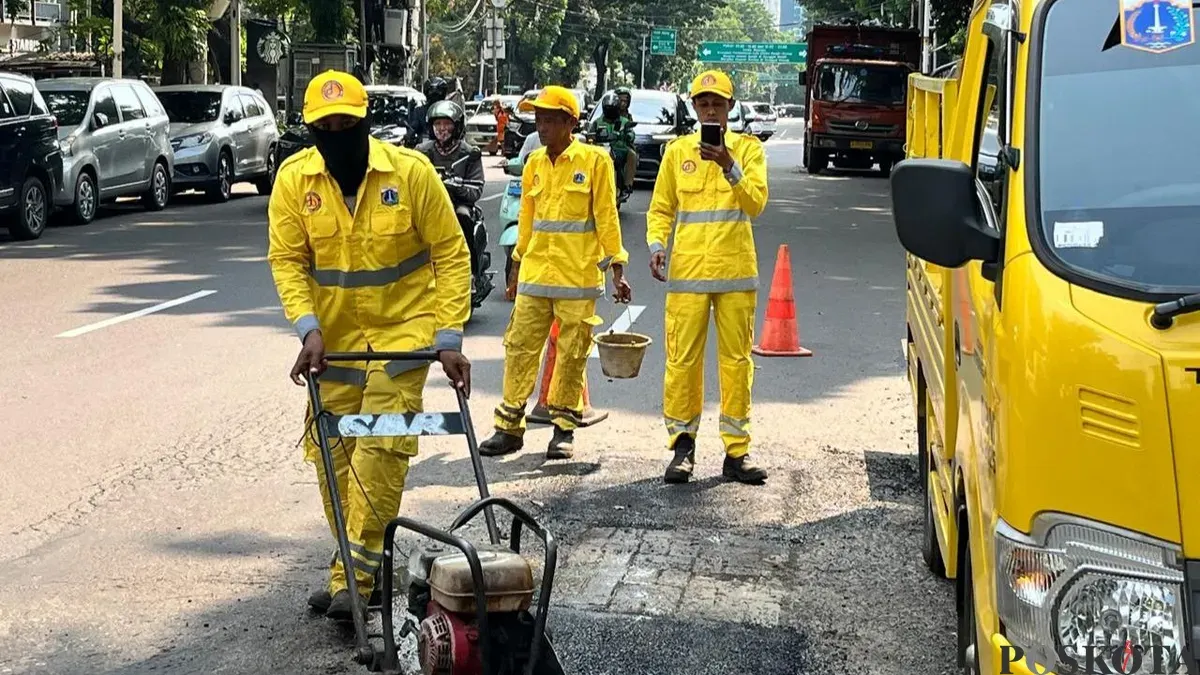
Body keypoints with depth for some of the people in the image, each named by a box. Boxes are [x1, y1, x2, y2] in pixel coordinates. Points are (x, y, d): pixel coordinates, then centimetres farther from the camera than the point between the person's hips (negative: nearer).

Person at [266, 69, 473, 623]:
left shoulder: (411, 172, -14)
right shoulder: (294, 178, -7)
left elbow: (450, 254, -10)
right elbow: (286, 259, -6)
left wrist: (449, 337, -14)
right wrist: (308, 328, -21)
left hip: (402, 329, -4)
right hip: (334, 336, 4)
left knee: (380, 446, -14)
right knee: (331, 452, 8)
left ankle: (353, 579, -9)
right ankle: (354, 568, 24)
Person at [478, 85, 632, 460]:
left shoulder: (594, 161, -3)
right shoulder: (534, 163, 11)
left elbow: (607, 218, -3)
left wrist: (617, 269, -7)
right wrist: (517, 267, 19)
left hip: (578, 276, -4)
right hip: (534, 274, 5)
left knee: (572, 353, 3)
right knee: (520, 348, 3)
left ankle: (564, 427, 14)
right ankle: (509, 426, 9)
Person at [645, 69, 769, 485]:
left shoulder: (748, 148, 6)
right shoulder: (678, 151, 9)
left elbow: (756, 203, -7)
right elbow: (661, 209, 11)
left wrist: (729, 167, -20)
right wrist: (656, 245, -6)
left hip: (736, 272, 0)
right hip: (688, 272, 1)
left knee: (736, 361, 2)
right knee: (682, 359, -1)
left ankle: (736, 451, 9)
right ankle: (683, 445, 11)